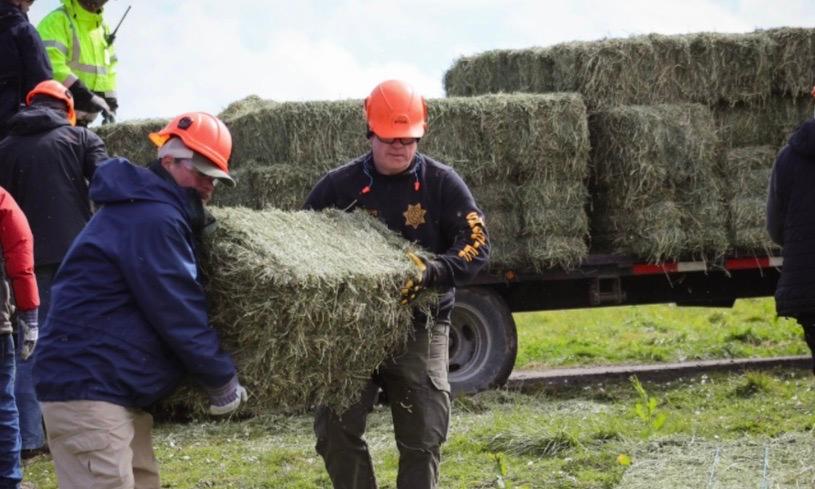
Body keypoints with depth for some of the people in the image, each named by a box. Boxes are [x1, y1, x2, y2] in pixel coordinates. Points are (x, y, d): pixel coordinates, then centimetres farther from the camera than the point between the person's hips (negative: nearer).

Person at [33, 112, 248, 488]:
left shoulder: (153, 212, 20)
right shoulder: (152, 219, -15)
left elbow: (172, 304, 28)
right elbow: (177, 314, -16)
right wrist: (222, 379, -7)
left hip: (113, 387, 11)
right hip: (86, 387, -11)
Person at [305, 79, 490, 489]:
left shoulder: (442, 184, -1)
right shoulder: (339, 186, 2)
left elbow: (476, 244, -10)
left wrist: (433, 273, -28)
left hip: (421, 327, -1)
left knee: (422, 438, 1)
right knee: (336, 431, -4)